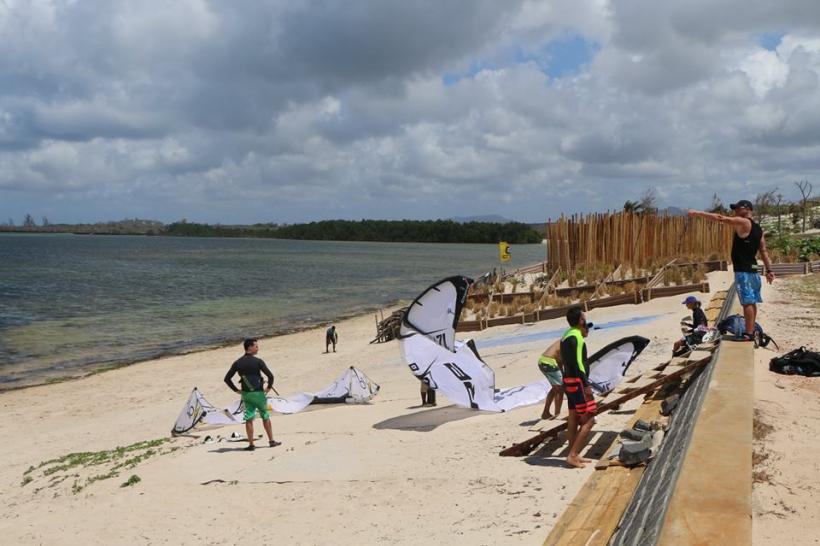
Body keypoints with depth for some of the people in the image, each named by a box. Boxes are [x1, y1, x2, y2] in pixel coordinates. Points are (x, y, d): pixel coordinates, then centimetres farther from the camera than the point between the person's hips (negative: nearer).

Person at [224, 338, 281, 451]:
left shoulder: (238, 363, 2)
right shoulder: (258, 361, -11)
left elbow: (227, 378, 4)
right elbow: (270, 376, -18)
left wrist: (236, 390, 9)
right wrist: (269, 387, -2)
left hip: (246, 394, 3)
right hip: (258, 393, -3)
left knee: (249, 419, 6)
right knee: (265, 417, 11)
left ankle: (251, 444, 3)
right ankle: (271, 441, 17)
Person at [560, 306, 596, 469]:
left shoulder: (567, 335, 13)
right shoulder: (576, 337, -17)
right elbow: (578, 363, -21)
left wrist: (584, 334, 16)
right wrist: (586, 385, -21)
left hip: (569, 380, 10)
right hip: (577, 382, -10)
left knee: (574, 419, 13)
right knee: (589, 419, -7)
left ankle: (574, 455, 18)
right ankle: (573, 455, -9)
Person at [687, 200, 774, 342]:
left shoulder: (743, 222, -10)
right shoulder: (757, 228, 15)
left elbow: (720, 218, -15)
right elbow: (764, 251, 13)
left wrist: (697, 213, -12)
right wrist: (769, 270, 11)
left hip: (743, 271, -9)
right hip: (752, 269, 9)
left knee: (747, 302, -9)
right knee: (751, 302, 13)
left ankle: (749, 334, -10)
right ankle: (751, 331, 19)